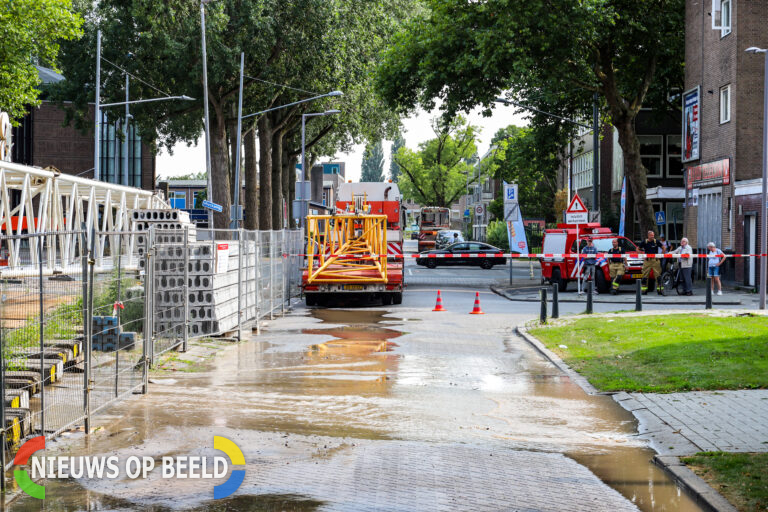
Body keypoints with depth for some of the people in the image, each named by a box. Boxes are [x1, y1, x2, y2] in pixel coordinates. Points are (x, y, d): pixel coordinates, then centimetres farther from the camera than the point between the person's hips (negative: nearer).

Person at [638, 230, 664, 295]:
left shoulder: (656, 242, 2)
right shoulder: (645, 242, 3)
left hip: (655, 260, -1)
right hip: (647, 260, 1)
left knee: (658, 275, -4)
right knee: (645, 275, 1)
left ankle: (660, 289, -2)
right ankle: (644, 289, 8)